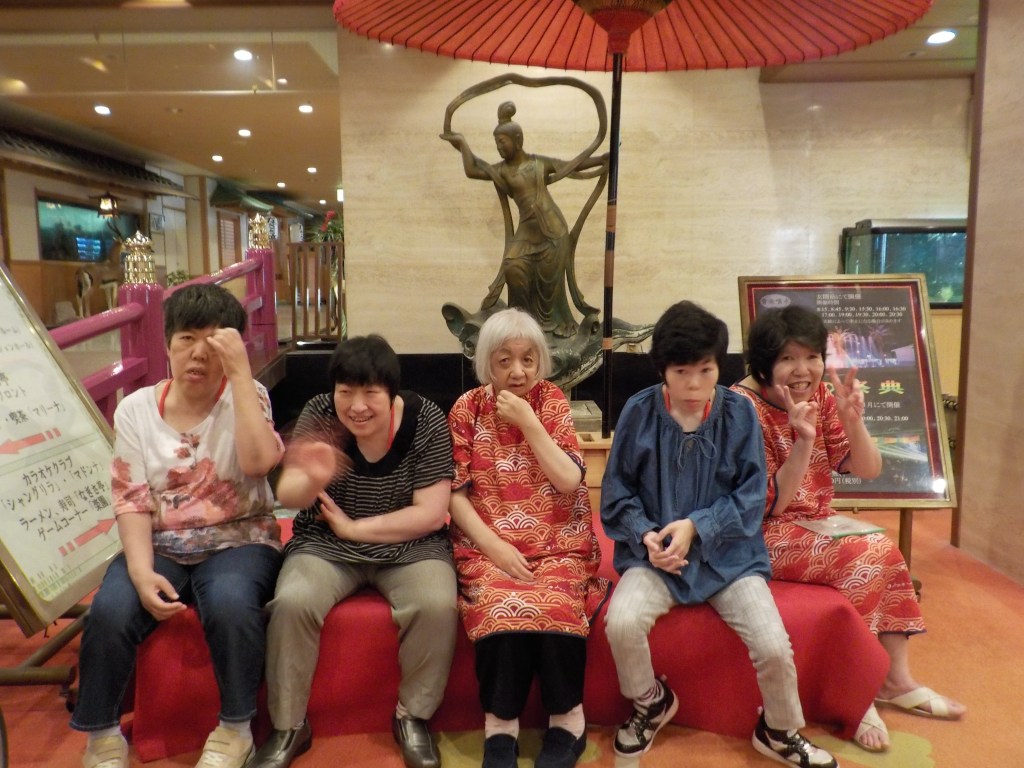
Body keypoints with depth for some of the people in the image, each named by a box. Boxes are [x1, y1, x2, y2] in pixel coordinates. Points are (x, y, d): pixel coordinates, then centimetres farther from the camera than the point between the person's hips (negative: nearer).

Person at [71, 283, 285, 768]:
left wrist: (240, 371, -23)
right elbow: (130, 499, -3)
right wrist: (141, 570, -20)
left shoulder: (248, 397, -2)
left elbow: (258, 462, -23)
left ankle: (235, 728, -9)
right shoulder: (136, 409, 3)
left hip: (237, 540, -2)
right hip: (160, 545, 2)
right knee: (109, 611, -26)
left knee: (230, 604, -33)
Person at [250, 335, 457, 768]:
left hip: (409, 547, -1)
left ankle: (412, 716, -1)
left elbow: (431, 514, -13)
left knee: (438, 606, -27)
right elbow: (287, 496, -16)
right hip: (326, 546, 1)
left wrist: (355, 527, -14)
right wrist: (312, 480, -39)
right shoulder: (319, 414, -8)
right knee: (291, 603, -26)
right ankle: (289, 727, -2)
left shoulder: (425, 420, -13)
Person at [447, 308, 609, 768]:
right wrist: (494, 546, -13)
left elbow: (569, 481, -6)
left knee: (554, 605, -28)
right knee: (501, 606, -30)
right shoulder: (467, 409, 2)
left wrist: (528, 422, -12)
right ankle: (499, 723, -9)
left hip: (556, 544, 1)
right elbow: (456, 493, -1)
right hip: (489, 545, 0)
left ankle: (567, 718, -4)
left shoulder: (552, 402, 3)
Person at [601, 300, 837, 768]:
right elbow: (616, 493, -1)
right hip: (656, 553, 0)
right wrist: (646, 535, -18)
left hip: (729, 552, 0)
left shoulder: (739, 413, -6)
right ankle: (650, 702, 11)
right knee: (621, 622, -25)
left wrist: (695, 527, -18)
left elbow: (751, 498, -5)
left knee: (774, 646, -16)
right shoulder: (639, 412, -6)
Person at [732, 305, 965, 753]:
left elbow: (868, 471, -1)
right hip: (762, 536, -7)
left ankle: (897, 681, 3)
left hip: (815, 522, 7)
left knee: (886, 552, -12)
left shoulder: (820, 396, 0)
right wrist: (802, 442, -32)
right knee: (866, 559, -22)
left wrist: (852, 419, -19)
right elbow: (768, 507, -20)